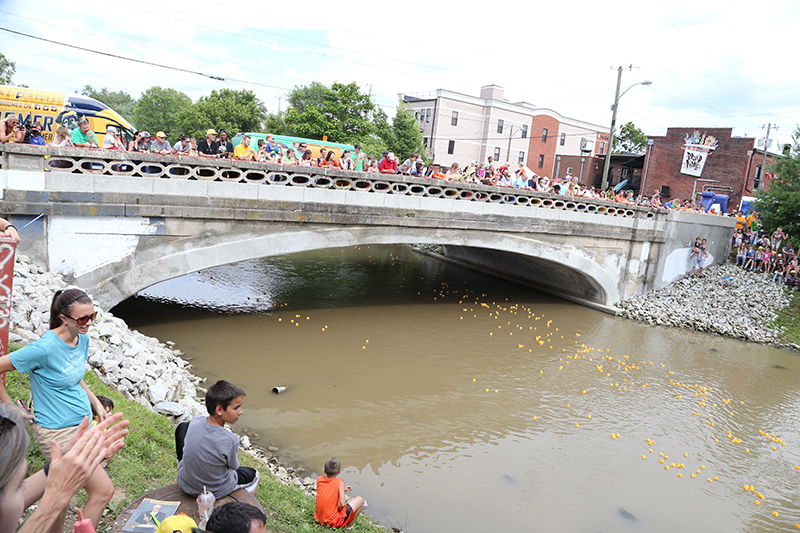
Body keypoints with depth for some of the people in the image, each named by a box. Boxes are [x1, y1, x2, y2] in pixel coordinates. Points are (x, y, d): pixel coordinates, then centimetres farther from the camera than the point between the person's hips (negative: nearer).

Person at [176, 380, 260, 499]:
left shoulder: (195, 422, -21)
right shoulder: (230, 441, -34)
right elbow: (234, 466, -15)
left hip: (184, 485, 3)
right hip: (216, 492, -3)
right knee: (254, 475, 25)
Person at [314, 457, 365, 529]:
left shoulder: (319, 479, -2)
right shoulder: (339, 482, -15)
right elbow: (342, 504, -21)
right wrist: (339, 508, 1)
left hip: (319, 520, 6)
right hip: (333, 522, -6)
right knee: (360, 500, 7)